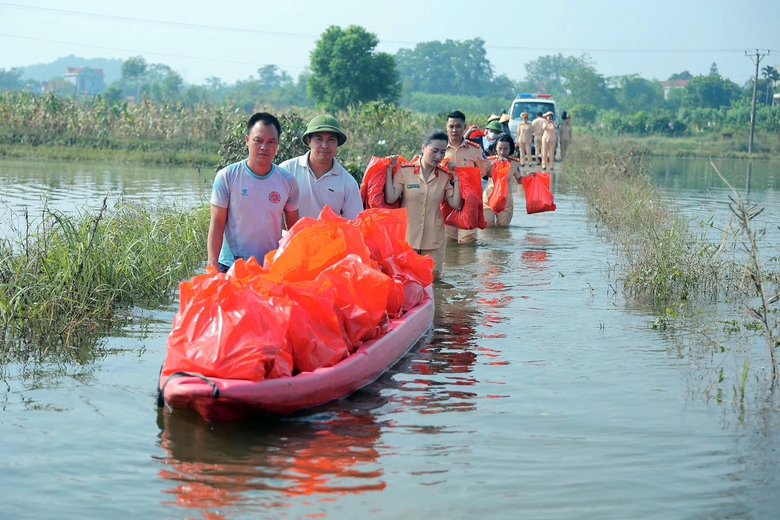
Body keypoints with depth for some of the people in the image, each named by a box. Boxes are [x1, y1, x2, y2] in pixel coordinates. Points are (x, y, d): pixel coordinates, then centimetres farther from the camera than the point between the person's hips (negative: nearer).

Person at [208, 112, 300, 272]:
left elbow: (294, 229, 9)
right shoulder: (226, 177, -4)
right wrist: (212, 265, -13)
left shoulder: (287, 181, 2)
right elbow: (217, 225, -5)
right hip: (231, 267, -2)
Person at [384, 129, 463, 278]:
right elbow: (390, 198, -15)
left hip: (434, 241, 3)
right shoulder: (404, 170, -6)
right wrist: (389, 169, -13)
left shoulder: (445, 176, 3)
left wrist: (455, 177, -5)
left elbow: (456, 204, -4)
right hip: (407, 238, -2)